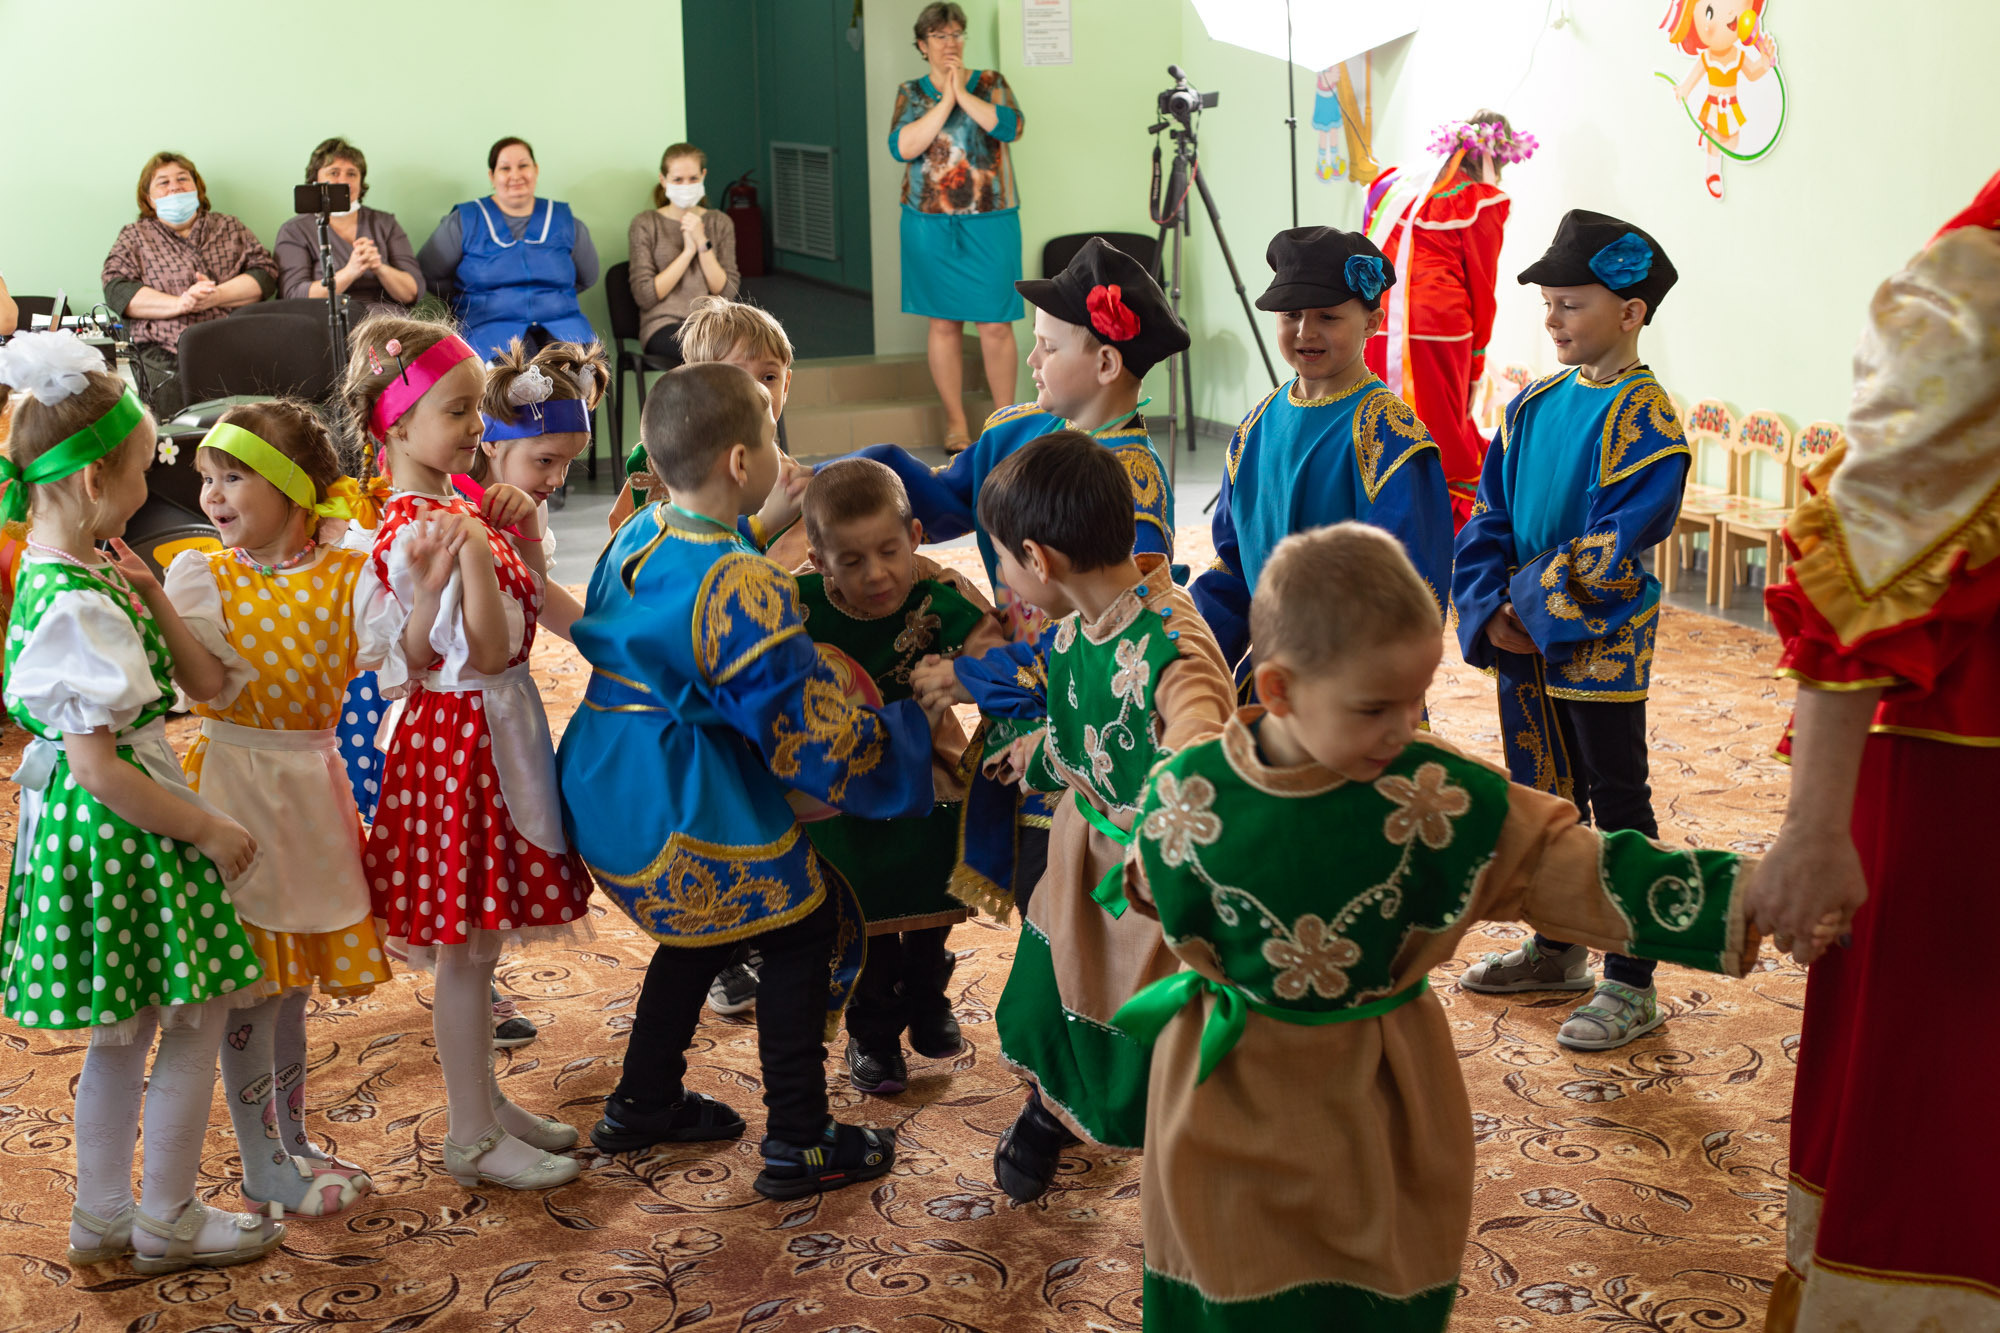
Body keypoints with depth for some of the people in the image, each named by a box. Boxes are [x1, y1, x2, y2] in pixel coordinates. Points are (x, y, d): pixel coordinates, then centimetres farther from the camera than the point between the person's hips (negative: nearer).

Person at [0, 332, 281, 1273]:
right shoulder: (77, 608, -23)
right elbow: (97, 766, -24)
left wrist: (144, 598, 4)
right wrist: (206, 828, -16)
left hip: (90, 827, 10)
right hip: (118, 828, -10)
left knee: (123, 1032, 20)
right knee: (197, 1022, 6)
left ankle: (102, 1220, 31)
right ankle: (168, 1223, 19)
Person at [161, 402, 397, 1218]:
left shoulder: (347, 576, -2)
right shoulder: (201, 574, -5)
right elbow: (208, 683, -18)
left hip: (310, 789, 3)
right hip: (235, 788, -2)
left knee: (291, 978, 15)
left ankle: (293, 1141, 29)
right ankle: (261, 1163, 13)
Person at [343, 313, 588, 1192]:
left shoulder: (455, 502, 7)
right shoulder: (415, 534, -22)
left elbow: (522, 607, 17)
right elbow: (485, 651, -24)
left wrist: (515, 525, 4)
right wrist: (472, 552, -34)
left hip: (497, 730, 9)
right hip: (460, 737, -9)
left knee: (477, 942, 18)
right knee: (467, 949, 2)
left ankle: (485, 1103, 31)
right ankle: (473, 1139, 13)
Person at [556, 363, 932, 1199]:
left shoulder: (637, 536, 4)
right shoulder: (739, 587, -24)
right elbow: (808, 733, -21)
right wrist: (904, 735, -5)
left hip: (608, 789, 9)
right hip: (685, 815, -9)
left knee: (705, 932, 27)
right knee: (805, 930, 7)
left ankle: (642, 1105, 38)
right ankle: (798, 1145, 12)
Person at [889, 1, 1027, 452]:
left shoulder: (990, 83, 7)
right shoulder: (911, 93, 8)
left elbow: (1010, 126, -13)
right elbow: (902, 147, -10)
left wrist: (962, 93, -13)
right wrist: (945, 100, -12)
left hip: (990, 222, -1)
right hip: (930, 224, 1)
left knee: (996, 324, -3)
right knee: (944, 324, 5)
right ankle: (955, 424, 14)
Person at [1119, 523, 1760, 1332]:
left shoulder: (1439, 796, -16)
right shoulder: (1191, 795, -16)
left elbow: (1572, 868, -18)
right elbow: (1168, 908, 2)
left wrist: (1738, 896, -25)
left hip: (1383, 1095, 1)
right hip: (1230, 1087, 0)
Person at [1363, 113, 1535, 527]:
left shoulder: (1392, 183, 19)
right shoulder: (1484, 200, 2)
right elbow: (1481, 287, 5)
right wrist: (1476, 365, 13)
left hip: (1370, 328, 5)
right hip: (1434, 329, -5)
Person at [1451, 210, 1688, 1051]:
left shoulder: (1642, 417, -14)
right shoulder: (1535, 404, 7)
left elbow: (1615, 547, -20)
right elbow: (1490, 518, 7)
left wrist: (1534, 610, -17)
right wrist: (1493, 610, -7)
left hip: (1600, 647, -7)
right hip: (1522, 643, 7)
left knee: (1618, 808, 2)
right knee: (1542, 794, 18)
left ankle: (1631, 986, 10)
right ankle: (1556, 951, 35)